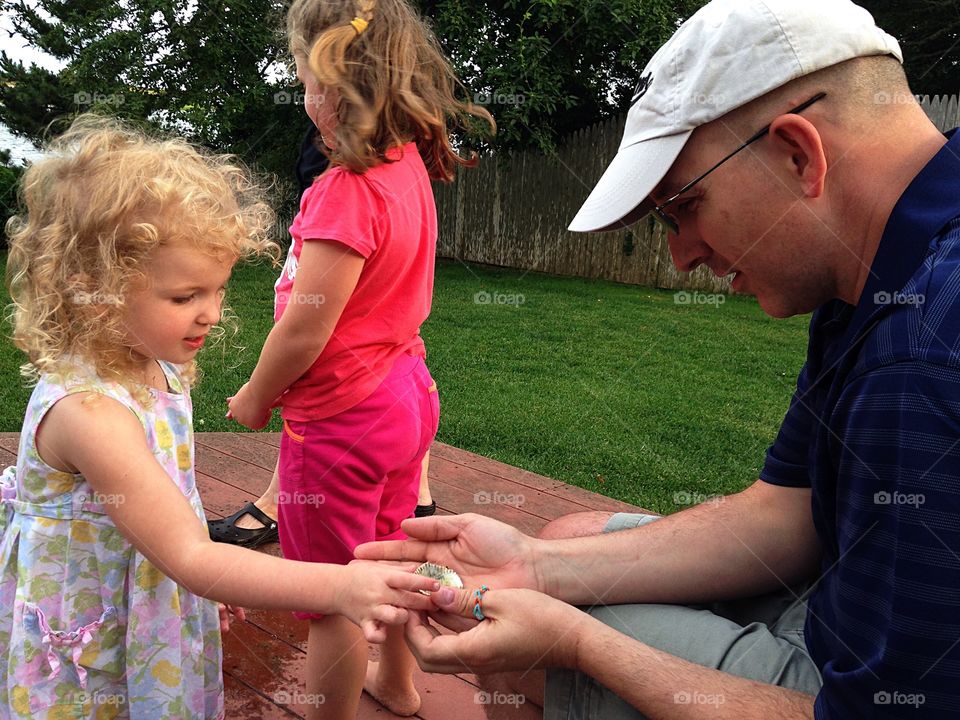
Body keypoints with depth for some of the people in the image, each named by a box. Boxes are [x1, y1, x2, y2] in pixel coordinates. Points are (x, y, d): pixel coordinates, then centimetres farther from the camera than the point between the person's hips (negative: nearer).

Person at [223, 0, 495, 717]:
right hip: (405, 393, 10)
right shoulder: (411, 168, 1)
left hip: (341, 418, -9)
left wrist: (254, 398, -8)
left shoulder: (347, 191, -25)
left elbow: (305, 331, -22)